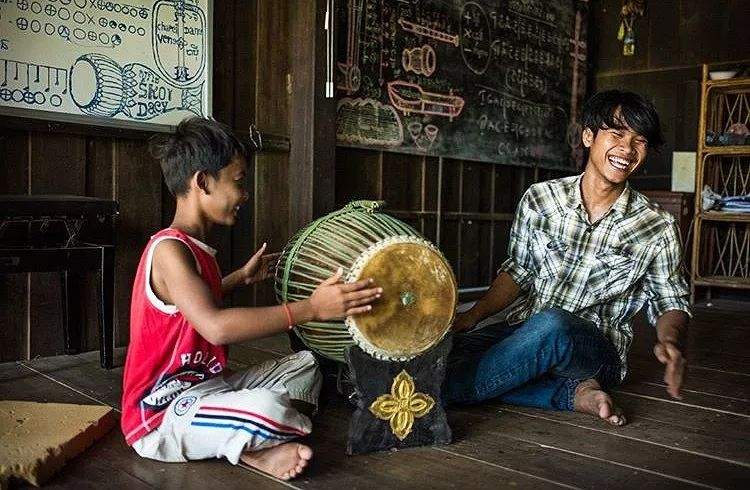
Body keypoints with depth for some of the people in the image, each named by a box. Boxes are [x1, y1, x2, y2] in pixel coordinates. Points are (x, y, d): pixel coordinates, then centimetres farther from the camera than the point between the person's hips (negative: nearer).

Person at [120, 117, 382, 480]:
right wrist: (311, 308, -36)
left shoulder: (193, 247, 12)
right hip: (161, 414, -11)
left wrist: (241, 277, 30)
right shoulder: (170, 249, -20)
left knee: (304, 365, 16)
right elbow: (215, 326, -36)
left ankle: (249, 444, -5)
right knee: (268, 408, -38)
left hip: (203, 385, 11)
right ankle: (250, 450, -4)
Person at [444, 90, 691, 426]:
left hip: (596, 350, -2)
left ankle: (437, 395, -24)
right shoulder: (540, 198, 1)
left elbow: (670, 302, 8)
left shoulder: (657, 229, -3)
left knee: (551, 324, -40)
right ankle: (574, 393, -20)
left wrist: (670, 341, -15)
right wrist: (472, 316, -3)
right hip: (522, 329, 3)